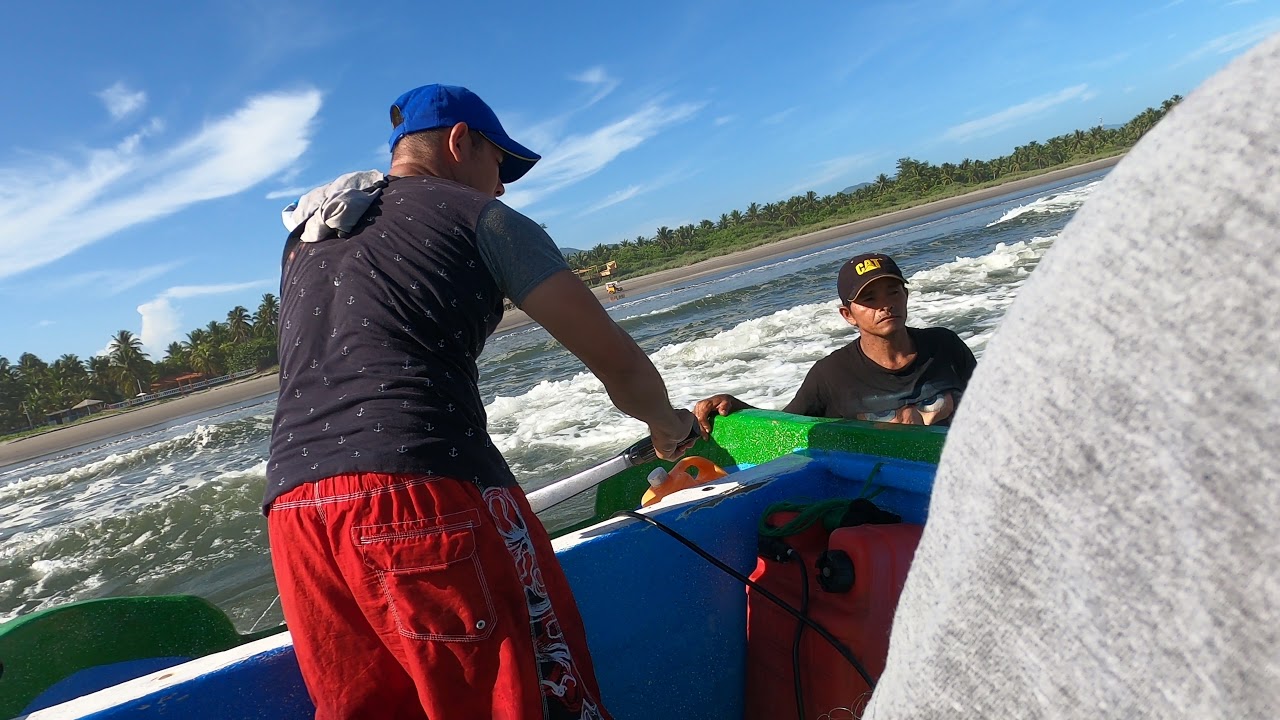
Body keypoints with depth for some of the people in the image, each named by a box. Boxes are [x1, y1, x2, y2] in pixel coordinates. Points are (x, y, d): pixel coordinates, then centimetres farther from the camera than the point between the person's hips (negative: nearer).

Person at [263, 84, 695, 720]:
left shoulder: (304, 235, 25)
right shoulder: (479, 217, 7)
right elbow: (616, 362, 5)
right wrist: (667, 425, 24)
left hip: (292, 506, 7)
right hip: (423, 494, -6)